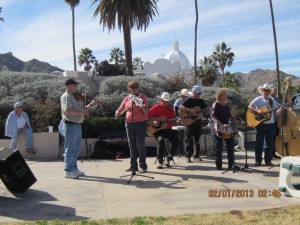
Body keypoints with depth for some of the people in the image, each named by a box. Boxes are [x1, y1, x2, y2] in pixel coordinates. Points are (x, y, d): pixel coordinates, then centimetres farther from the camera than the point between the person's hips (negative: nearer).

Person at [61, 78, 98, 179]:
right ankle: (68, 171, 4)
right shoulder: (66, 96, -12)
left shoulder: (76, 96, 17)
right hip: (71, 125, -9)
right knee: (70, 149, -3)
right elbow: (68, 110, -25)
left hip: (78, 125, 9)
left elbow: (82, 108, 22)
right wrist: (81, 112, -20)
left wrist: (91, 104, 10)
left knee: (76, 149, 15)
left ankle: (74, 168, 25)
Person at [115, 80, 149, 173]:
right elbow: (120, 109, 13)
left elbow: (146, 112, -9)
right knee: (132, 145, 8)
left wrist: (142, 106, -29)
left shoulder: (143, 97, -2)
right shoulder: (127, 98, 10)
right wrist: (117, 113, -9)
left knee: (140, 144, -8)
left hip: (141, 123, -5)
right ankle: (133, 165, 15)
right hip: (129, 124, 5)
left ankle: (143, 166, -1)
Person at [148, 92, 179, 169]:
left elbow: (173, 121, 10)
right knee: (161, 140, -33)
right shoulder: (155, 108, -3)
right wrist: (153, 122, -23)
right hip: (157, 129, -5)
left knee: (175, 141, -17)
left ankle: (169, 158, 5)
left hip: (167, 129, 5)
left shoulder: (170, 109, 10)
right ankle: (160, 161, -19)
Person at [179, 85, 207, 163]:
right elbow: (181, 107, -18)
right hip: (189, 121, -5)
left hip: (198, 122, 5)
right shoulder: (189, 100, -5)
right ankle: (188, 156, 1)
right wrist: (189, 111, -27)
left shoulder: (201, 101, 11)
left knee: (197, 139, 9)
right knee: (189, 140, -3)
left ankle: (197, 155, 17)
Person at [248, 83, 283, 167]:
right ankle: (258, 160, 7)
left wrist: (281, 109, -15)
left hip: (270, 124, 3)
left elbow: (277, 113, 5)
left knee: (269, 143, 6)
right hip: (260, 124, -3)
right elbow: (249, 106, -12)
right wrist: (257, 110, -24)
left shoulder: (272, 101, 9)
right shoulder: (258, 99, 0)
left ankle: (268, 160, 15)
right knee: (259, 143, 0)